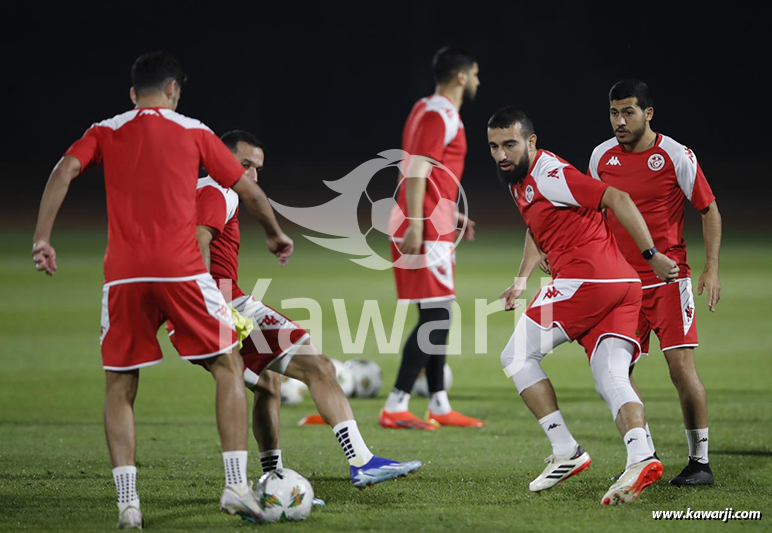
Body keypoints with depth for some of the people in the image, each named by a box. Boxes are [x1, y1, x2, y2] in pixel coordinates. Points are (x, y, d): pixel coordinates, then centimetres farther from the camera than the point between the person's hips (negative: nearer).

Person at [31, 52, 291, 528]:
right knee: (229, 366, 10)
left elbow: (64, 172, -4)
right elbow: (247, 188, 14)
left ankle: (127, 501, 1)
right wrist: (276, 235, 29)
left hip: (124, 276, 2)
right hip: (181, 271, -2)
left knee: (120, 387, 11)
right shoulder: (192, 131, 11)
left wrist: (42, 239, -4)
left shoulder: (106, 132, 14)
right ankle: (237, 485, -1)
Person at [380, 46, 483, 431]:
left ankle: (439, 406, 17)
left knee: (438, 316, 13)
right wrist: (416, 225, -27)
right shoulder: (439, 116, -13)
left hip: (430, 228, 11)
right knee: (435, 315, -12)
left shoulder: (430, 111, 18)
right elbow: (416, 172, -22)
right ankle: (395, 408, -13)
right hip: (426, 232, -11)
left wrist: (450, 213, 29)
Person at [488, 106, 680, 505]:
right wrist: (521, 280, 26)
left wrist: (652, 255, -15)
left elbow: (617, 200, -15)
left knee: (517, 356, 3)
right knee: (612, 381, -3)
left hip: (586, 278, -9)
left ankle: (566, 452, -4)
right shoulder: (519, 180, 20)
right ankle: (640, 457, -25)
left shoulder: (549, 175, -11)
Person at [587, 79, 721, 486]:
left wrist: (711, 269, -8)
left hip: (668, 280, -5)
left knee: (681, 366, -10)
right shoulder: (602, 157, 5)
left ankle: (700, 461, 0)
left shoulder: (676, 157, -8)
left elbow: (709, 210, -1)